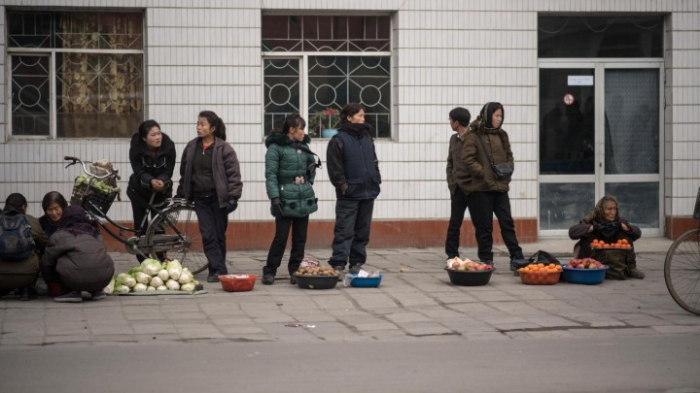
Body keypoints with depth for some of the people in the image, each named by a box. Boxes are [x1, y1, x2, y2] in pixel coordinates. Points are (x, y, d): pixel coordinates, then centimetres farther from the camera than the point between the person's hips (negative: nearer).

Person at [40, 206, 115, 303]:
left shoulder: (59, 235, 13)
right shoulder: (94, 232, 26)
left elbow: (47, 262, 16)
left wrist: (52, 286, 32)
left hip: (77, 279, -5)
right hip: (103, 279, 5)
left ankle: (72, 292, 6)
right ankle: (97, 290, 21)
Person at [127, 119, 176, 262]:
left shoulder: (168, 147, -19)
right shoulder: (136, 148, -19)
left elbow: (168, 171, -16)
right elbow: (139, 172, -21)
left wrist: (161, 181, -37)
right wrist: (151, 181, -40)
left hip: (161, 191, 0)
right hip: (139, 191, 0)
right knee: (140, 227, 1)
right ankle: (143, 263, 7)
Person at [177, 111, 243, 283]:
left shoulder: (223, 148, -8)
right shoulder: (191, 147, 6)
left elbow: (233, 173, -10)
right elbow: (184, 172, 15)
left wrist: (233, 196, -17)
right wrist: (181, 194, 16)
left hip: (218, 197, -3)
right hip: (200, 198, 3)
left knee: (219, 235, 4)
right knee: (208, 235, -5)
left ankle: (216, 270, 13)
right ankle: (219, 270, -6)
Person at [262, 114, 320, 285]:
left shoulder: (303, 146, 13)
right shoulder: (276, 147, -6)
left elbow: (311, 164, 27)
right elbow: (271, 175, -11)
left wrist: (311, 176, 6)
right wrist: (274, 198, -19)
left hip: (305, 199, 6)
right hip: (286, 199, -6)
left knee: (300, 238, 8)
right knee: (281, 237, -6)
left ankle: (295, 271, 16)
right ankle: (269, 272, 4)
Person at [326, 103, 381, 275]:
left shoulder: (367, 138, 15)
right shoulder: (338, 140, -7)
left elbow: (374, 162, 21)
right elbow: (334, 167, -10)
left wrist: (376, 181, 10)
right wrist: (343, 185, -13)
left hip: (368, 193, 7)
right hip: (349, 195, -7)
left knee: (362, 231, 10)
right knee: (344, 231, -9)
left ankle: (356, 264, 17)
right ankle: (338, 265, -10)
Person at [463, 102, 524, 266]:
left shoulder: (501, 135, 13)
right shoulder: (474, 136, -5)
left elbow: (509, 155, 22)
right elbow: (468, 159, -11)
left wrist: (508, 169, 4)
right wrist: (484, 173, -17)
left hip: (500, 186, 5)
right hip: (481, 187, -5)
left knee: (507, 222, 3)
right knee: (484, 226, 2)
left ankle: (517, 258, 5)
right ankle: (486, 260, 10)